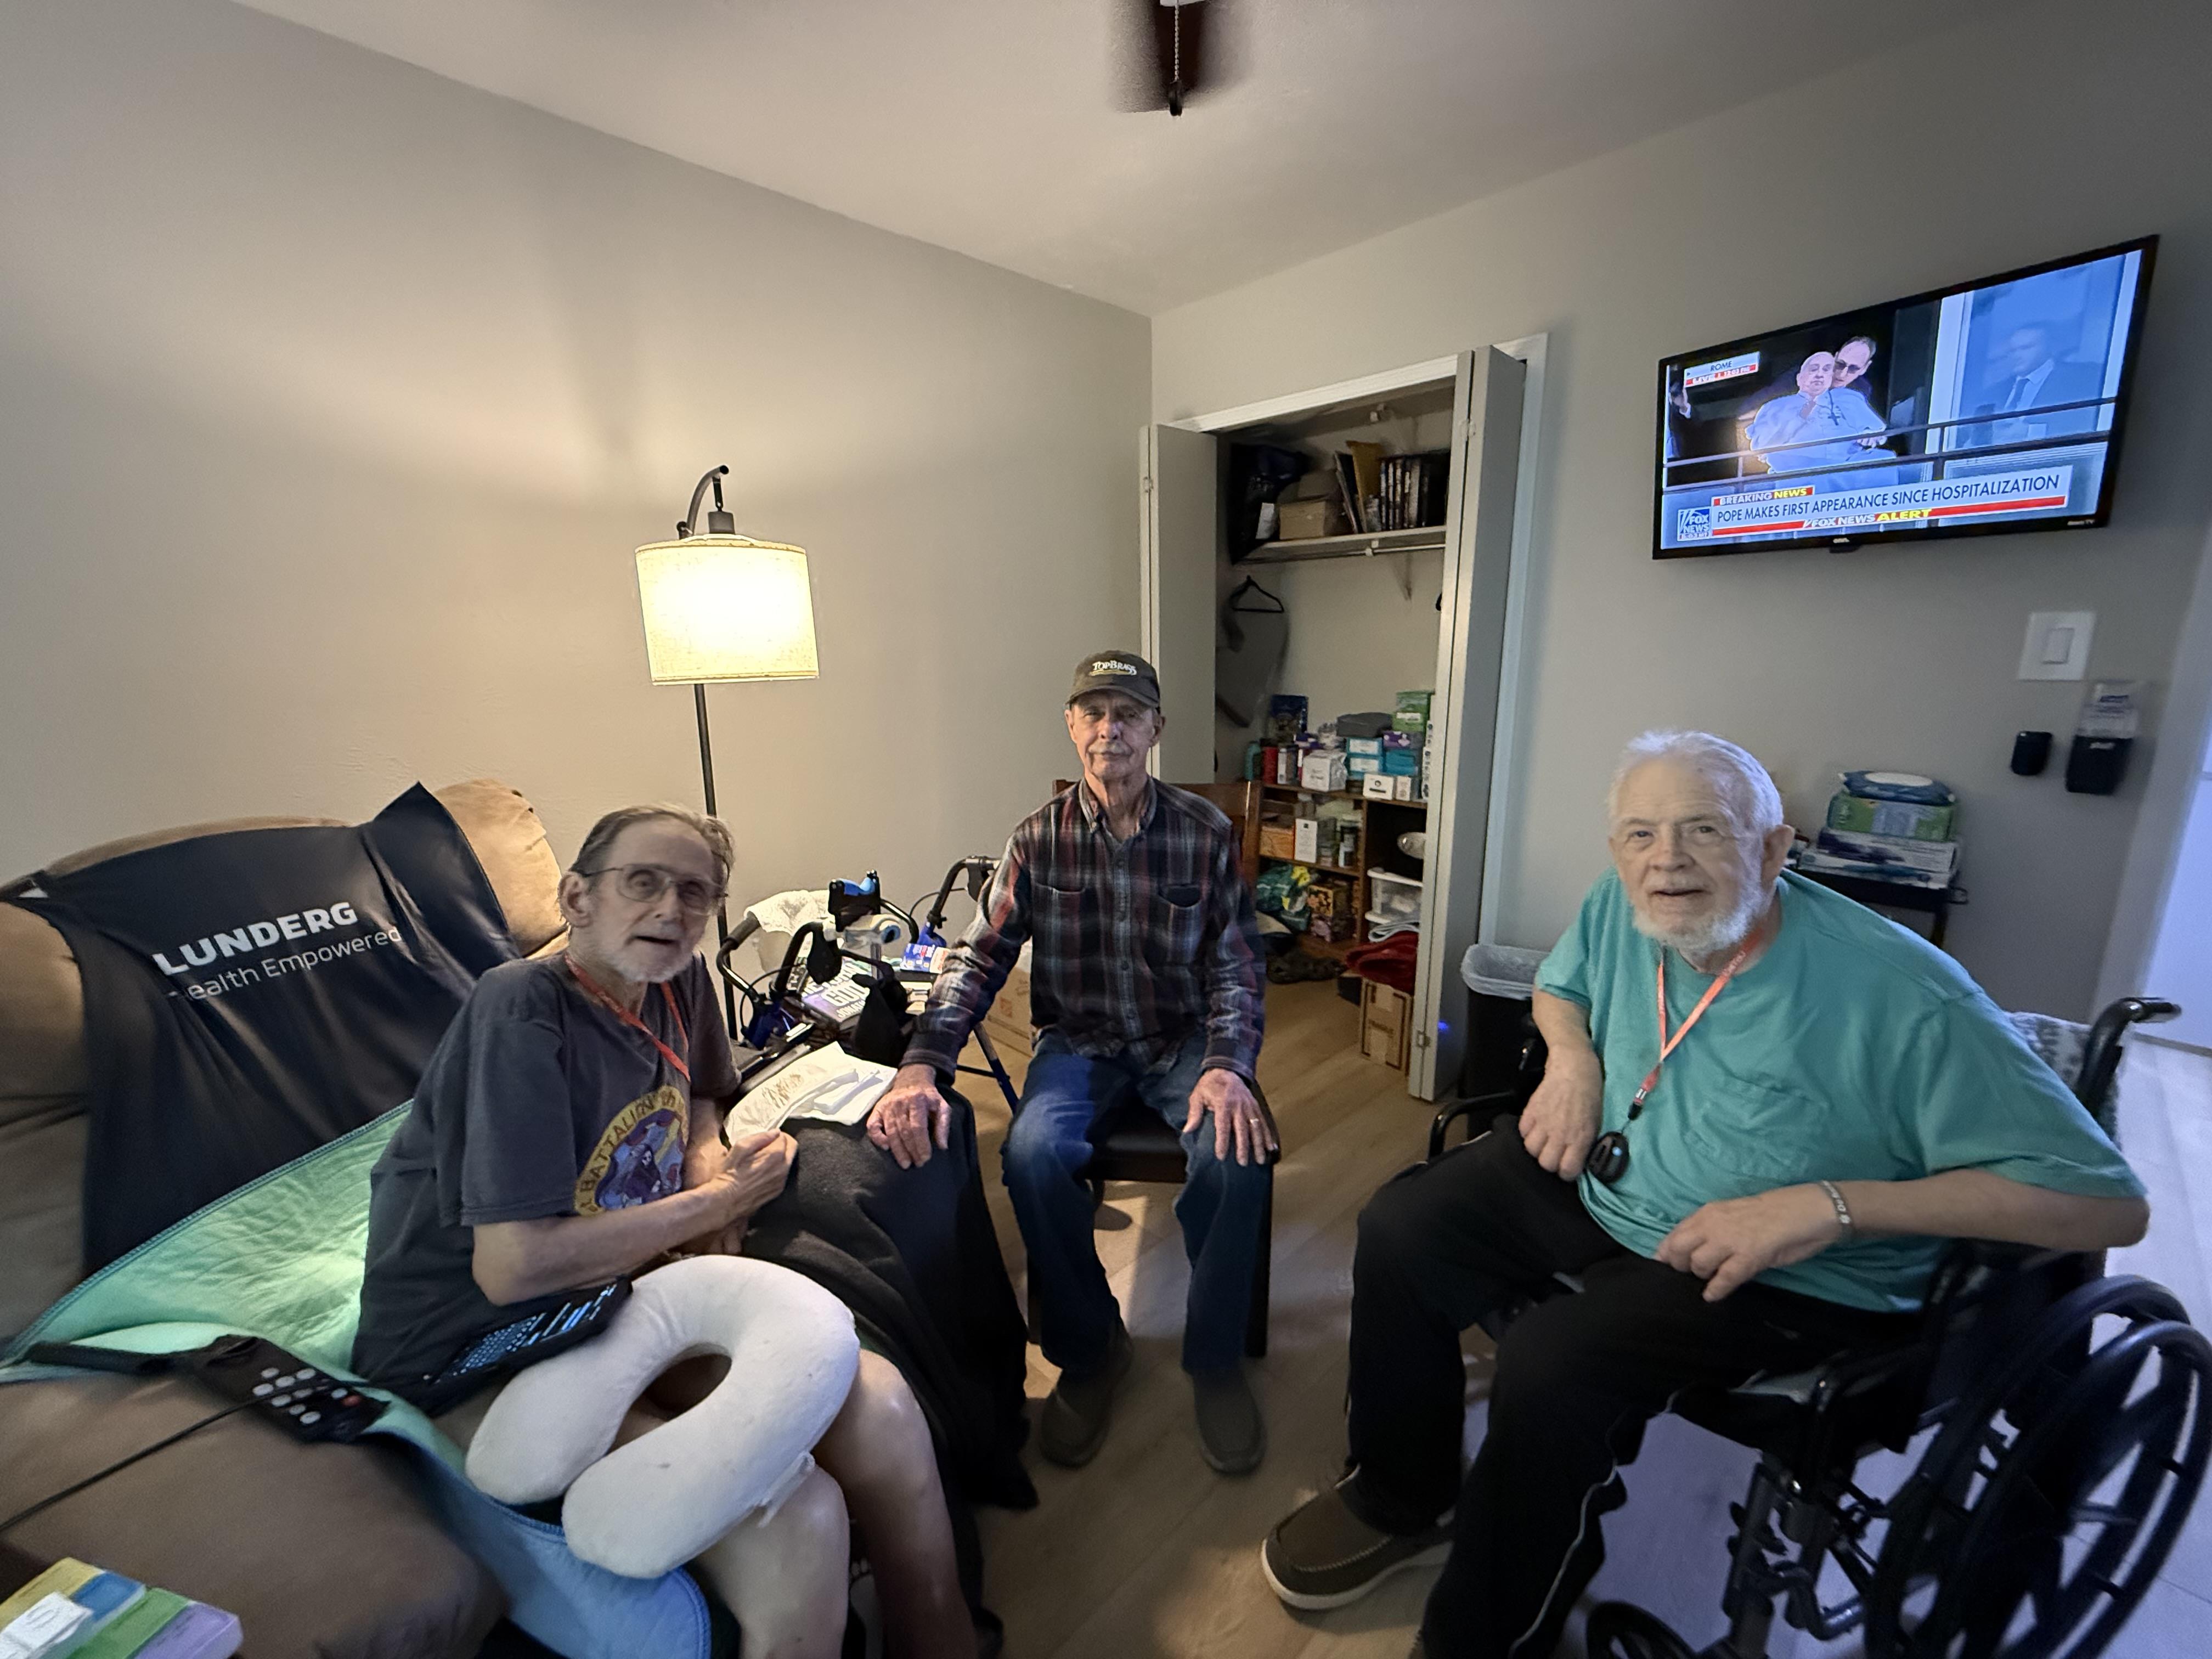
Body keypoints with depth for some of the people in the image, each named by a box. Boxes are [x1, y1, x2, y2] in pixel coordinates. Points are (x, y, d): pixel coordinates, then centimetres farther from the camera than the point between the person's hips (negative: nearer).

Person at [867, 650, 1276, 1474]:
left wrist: (1225, 1066, -23)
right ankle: (1088, 1351, 2)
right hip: (1079, 1039, 1)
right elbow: (978, 958, -9)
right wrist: (920, 1066, -24)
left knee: (1236, 1152, -28)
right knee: (1034, 1153, -27)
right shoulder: (1039, 838, -4)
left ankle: (1215, 1359, 1)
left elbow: (1236, 965, -5)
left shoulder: (1205, 832, -5)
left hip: (1183, 1037, 0)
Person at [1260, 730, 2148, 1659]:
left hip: (1788, 1277, -5)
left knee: (1551, 1365, -27)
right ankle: (1404, 1500, 20)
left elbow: (2110, 1203, -21)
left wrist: (1830, 1204, -30)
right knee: (1401, 1231, -6)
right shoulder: (1618, 908, -7)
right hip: (1597, 1177, 6)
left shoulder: (1904, 996, -24)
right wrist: (1573, 1060, -7)